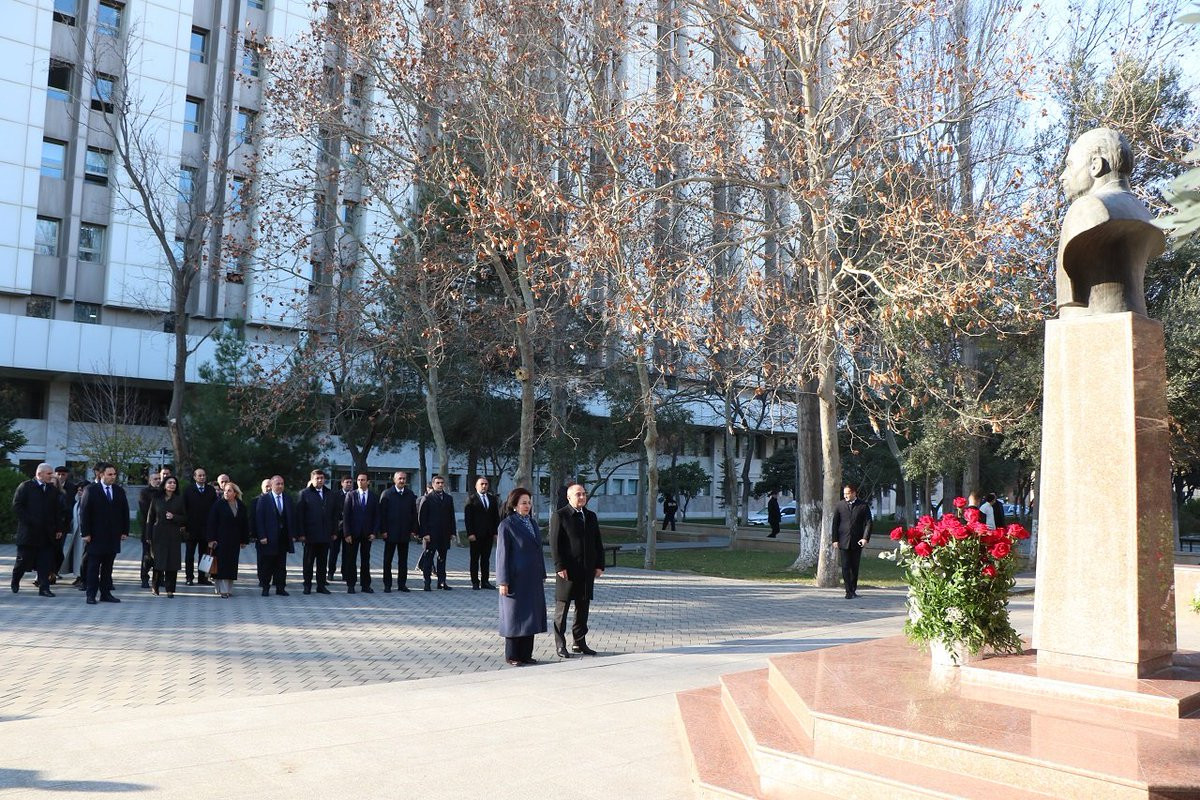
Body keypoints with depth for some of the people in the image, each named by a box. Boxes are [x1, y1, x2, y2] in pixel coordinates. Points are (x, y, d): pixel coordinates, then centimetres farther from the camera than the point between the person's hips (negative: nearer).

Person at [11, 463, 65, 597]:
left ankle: (44, 588, 1)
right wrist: (29, 521, -13)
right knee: (23, 560, 7)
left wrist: (59, 528, 5)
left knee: (46, 563, -1)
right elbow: (17, 507, -4)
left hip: (48, 533, 3)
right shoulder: (25, 487, -1)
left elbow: (59, 510, 11)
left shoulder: (54, 489, 9)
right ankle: (15, 582, 31)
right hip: (29, 532, -3)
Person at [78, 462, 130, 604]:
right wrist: (85, 533, -10)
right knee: (93, 566, 1)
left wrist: (125, 531, 7)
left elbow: (125, 512, 13)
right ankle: (91, 595, 6)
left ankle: (106, 593, 13)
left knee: (108, 567, 8)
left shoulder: (119, 491, 10)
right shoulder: (91, 490, -3)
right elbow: (84, 512, -5)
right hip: (96, 535, -4)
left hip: (113, 536, 4)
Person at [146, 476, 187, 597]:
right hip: (159, 534, 0)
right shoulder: (157, 499, 5)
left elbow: (185, 518, 9)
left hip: (174, 535, 0)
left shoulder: (180, 499, 7)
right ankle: (156, 586, 16)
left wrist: (174, 517, -10)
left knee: (172, 561, -2)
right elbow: (150, 518, 7)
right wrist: (149, 536, 2)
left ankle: (170, 589, 5)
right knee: (158, 560, -3)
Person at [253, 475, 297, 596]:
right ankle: (265, 587, 16)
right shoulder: (263, 499, -4)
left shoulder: (288, 498, 6)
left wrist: (293, 534, 2)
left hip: (283, 537, 3)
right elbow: (259, 518, -8)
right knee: (267, 564, 4)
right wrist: (262, 536, -14)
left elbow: (293, 516, 8)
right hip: (268, 537, -3)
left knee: (281, 564, 7)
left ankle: (280, 588, 13)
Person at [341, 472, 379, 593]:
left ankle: (366, 585, 11)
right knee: (351, 560, 3)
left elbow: (376, 516, 5)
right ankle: (350, 585, 9)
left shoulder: (374, 497, 5)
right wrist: (347, 533, -8)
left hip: (367, 533, 1)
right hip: (352, 533, -1)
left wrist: (374, 532, -4)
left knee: (366, 560, 6)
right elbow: (345, 515, -2)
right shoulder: (350, 495, 1)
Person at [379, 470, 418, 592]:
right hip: (390, 532, -2)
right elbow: (382, 513, -4)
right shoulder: (386, 494, -2)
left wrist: (413, 530, 1)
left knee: (403, 560, 7)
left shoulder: (410, 494, 6)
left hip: (405, 533, 2)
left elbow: (414, 513, 7)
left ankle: (402, 584, 14)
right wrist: (383, 530, -10)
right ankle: (387, 585, 11)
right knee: (388, 560, 4)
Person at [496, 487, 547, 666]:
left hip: (533, 578, 7)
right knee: (514, 616, 2)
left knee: (531, 615, 9)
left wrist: (542, 574, 13)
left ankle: (526, 654, 18)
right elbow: (502, 553, -11)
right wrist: (503, 581, -14)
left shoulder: (532, 522, 11)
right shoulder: (507, 525, -9)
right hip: (516, 578, -7)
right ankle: (512, 656, 13)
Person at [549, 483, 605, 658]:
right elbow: (555, 544, -9)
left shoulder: (591, 516, 13)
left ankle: (579, 643, 21)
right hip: (568, 571, -6)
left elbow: (598, 542, 14)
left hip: (587, 571, 6)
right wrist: (560, 567, -15)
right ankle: (560, 645, 10)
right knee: (562, 608, 2)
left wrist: (599, 565, 6)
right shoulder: (559, 516, -5)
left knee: (583, 609, 11)